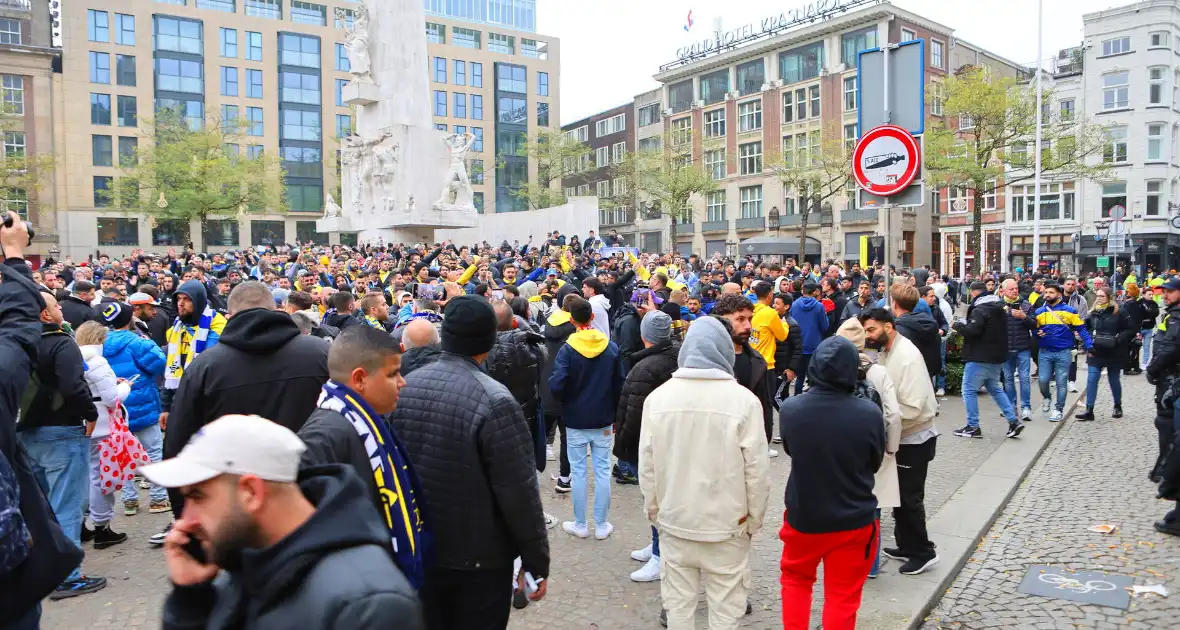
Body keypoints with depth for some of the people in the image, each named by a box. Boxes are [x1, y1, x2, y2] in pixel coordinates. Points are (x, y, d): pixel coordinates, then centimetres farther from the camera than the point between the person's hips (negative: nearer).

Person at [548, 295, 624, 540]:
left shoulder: (568, 349, -13)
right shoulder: (612, 348, -3)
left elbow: (556, 386, -19)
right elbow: (619, 385, 2)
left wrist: (567, 402, 2)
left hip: (575, 420, -2)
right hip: (603, 421, 2)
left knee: (578, 472, 8)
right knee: (603, 472, 9)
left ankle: (580, 525, 18)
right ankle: (602, 526, 17)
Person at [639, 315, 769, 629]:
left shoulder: (657, 397, -7)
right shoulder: (744, 400, -15)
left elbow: (647, 466, -1)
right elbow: (756, 471, -10)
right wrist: (754, 520, 5)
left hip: (674, 522, 3)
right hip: (727, 526, -2)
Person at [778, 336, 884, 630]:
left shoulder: (790, 408, -18)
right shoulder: (869, 413, -22)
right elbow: (875, 463, -4)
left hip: (802, 515, 2)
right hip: (854, 520, -1)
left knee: (795, 579, 26)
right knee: (842, 597, 15)